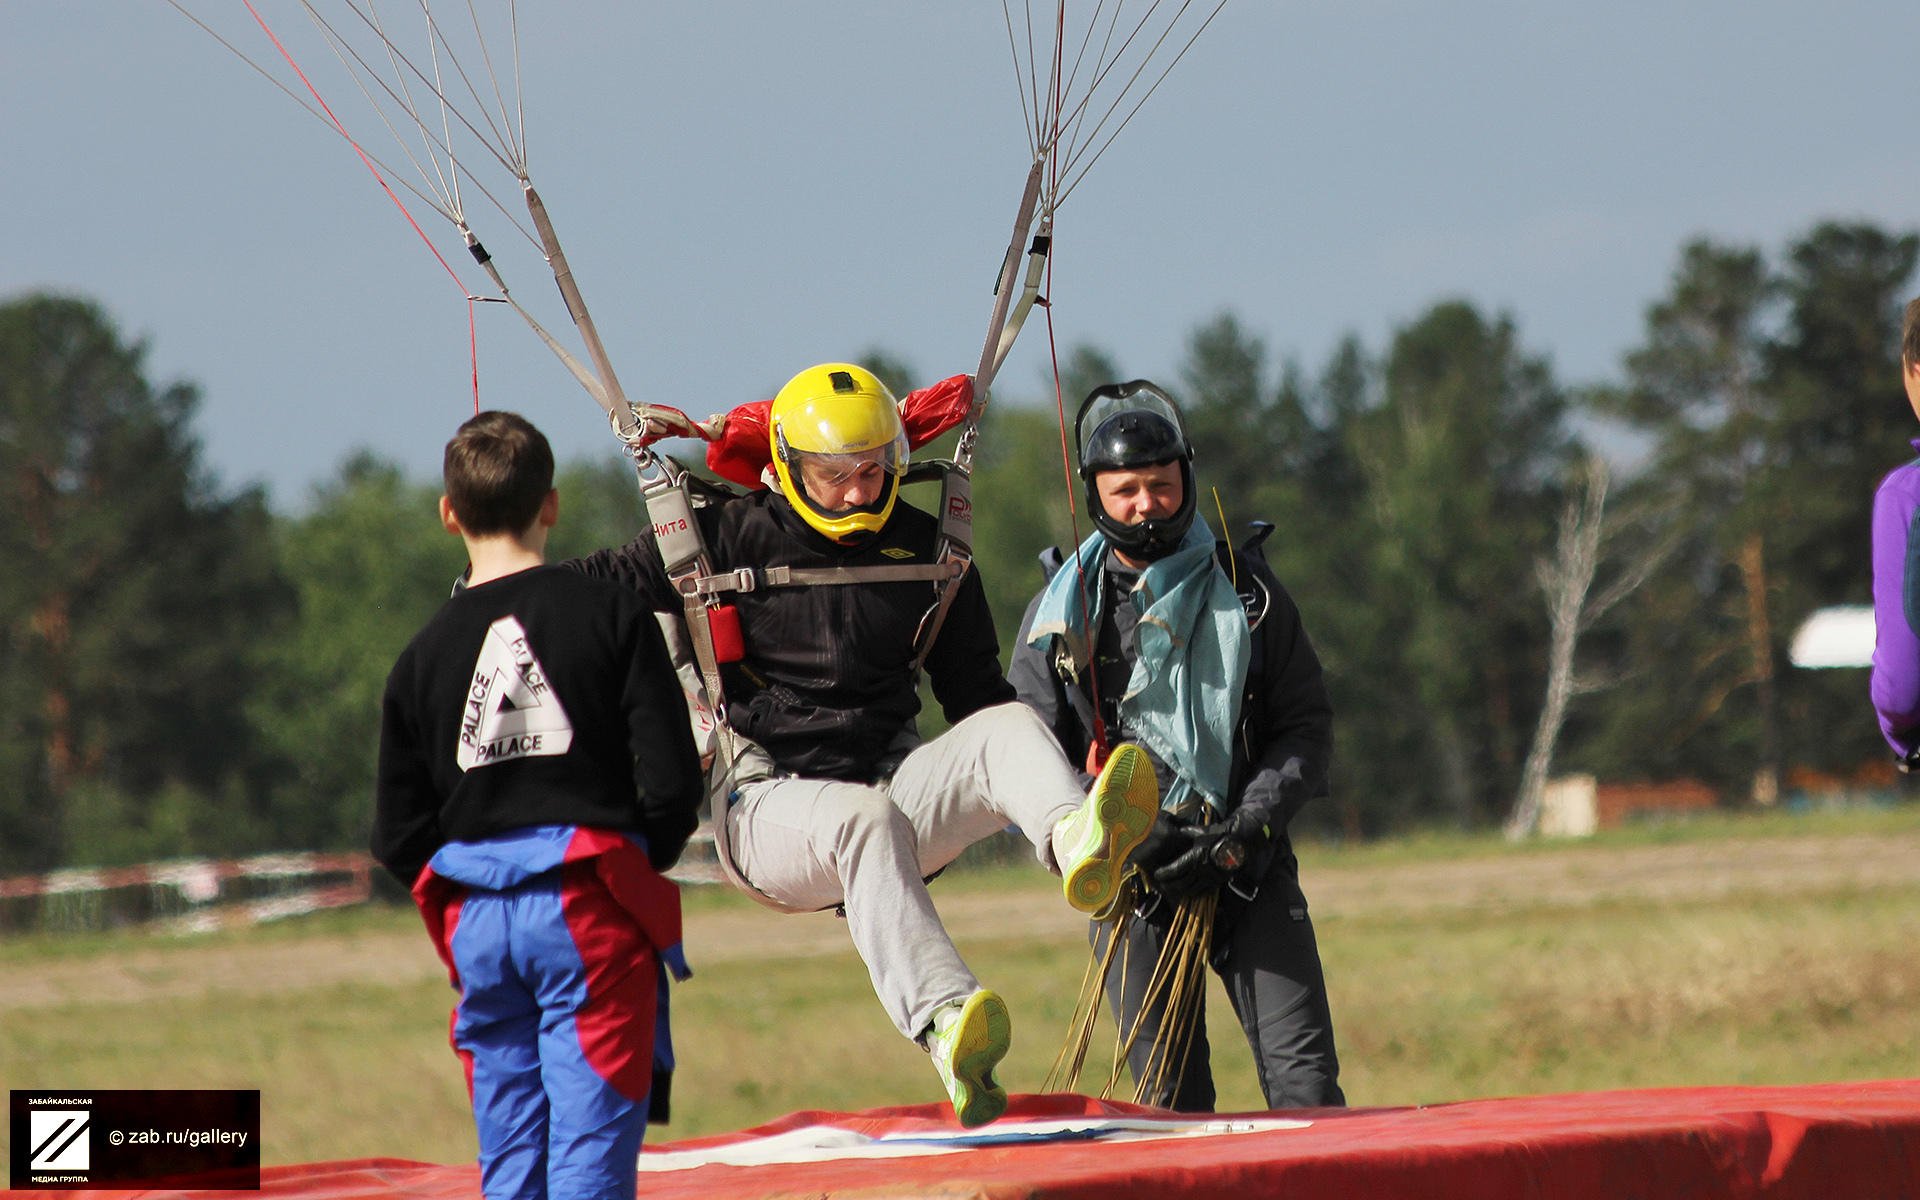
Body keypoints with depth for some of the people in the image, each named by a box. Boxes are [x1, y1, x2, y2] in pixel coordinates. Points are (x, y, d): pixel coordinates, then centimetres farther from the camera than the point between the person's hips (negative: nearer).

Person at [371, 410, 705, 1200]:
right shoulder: (610, 617, -2)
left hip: (478, 922, 3)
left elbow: (399, 840, 6)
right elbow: (672, 785, -6)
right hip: (588, 914, -3)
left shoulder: (423, 656, 6)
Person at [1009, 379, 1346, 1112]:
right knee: (1168, 1101, -1)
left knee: (1304, 1077, -11)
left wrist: (1249, 828, -10)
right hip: (1135, 879, 0)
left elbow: (1306, 722, 6)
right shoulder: (1061, 613, 4)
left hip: (1251, 870, 0)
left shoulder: (1245, 590, 7)